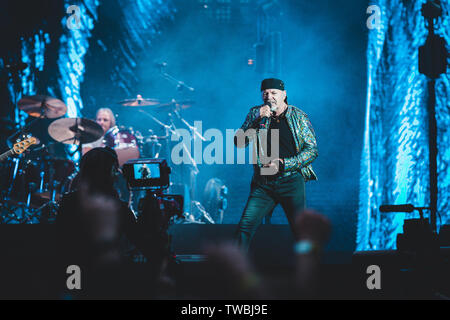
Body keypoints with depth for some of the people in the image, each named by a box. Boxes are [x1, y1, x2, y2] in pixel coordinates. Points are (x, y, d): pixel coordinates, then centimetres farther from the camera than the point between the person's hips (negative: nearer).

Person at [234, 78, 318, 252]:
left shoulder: (298, 117, 2)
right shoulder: (256, 114, 7)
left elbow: (312, 150, -1)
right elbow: (239, 142, -2)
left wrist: (283, 164, -12)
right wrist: (257, 119, -15)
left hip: (291, 181, -2)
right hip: (263, 184, 2)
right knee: (245, 226, -9)